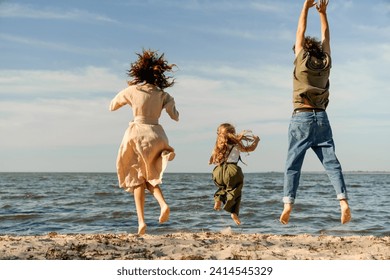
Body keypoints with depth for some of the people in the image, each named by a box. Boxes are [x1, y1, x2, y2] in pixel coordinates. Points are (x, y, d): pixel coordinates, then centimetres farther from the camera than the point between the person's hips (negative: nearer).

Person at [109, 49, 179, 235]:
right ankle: (163, 203, -9)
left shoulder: (131, 90, 0)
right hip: (156, 134, 2)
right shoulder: (162, 94, 4)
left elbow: (112, 107, 12)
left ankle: (141, 221, -3)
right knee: (151, 176, 19)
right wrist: (170, 103, 19)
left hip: (138, 133, -2)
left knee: (137, 178, 7)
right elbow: (175, 117, 3)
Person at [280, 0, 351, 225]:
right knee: (331, 161, -1)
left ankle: (288, 204, -14)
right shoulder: (326, 62, 11)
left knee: (293, 163, -5)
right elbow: (326, 37, 25)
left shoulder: (302, 60, 3)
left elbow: (301, 32, 13)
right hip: (321, 118, 3)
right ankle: (344, 201, -13)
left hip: (302, 118, -3)